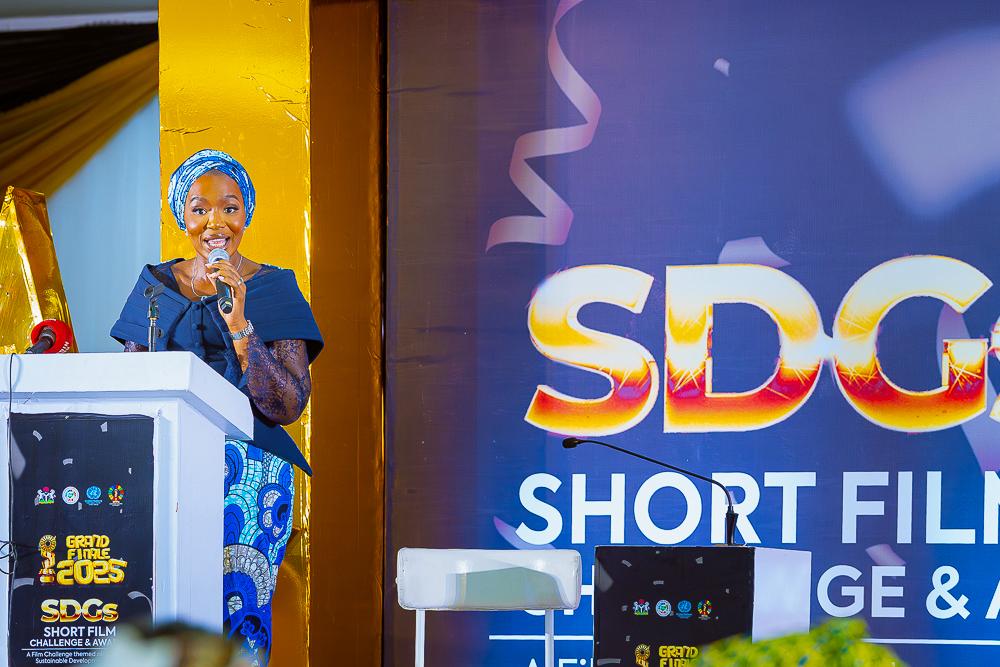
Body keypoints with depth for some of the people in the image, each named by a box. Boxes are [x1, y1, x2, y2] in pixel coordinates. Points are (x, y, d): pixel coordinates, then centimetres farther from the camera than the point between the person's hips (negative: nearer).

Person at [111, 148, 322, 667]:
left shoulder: (274, 289, 3)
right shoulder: (156, 286, 13)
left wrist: (240, 327, -16)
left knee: (235, 614, -15)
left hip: (248, 473, -3)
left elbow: (288, 407, -5)